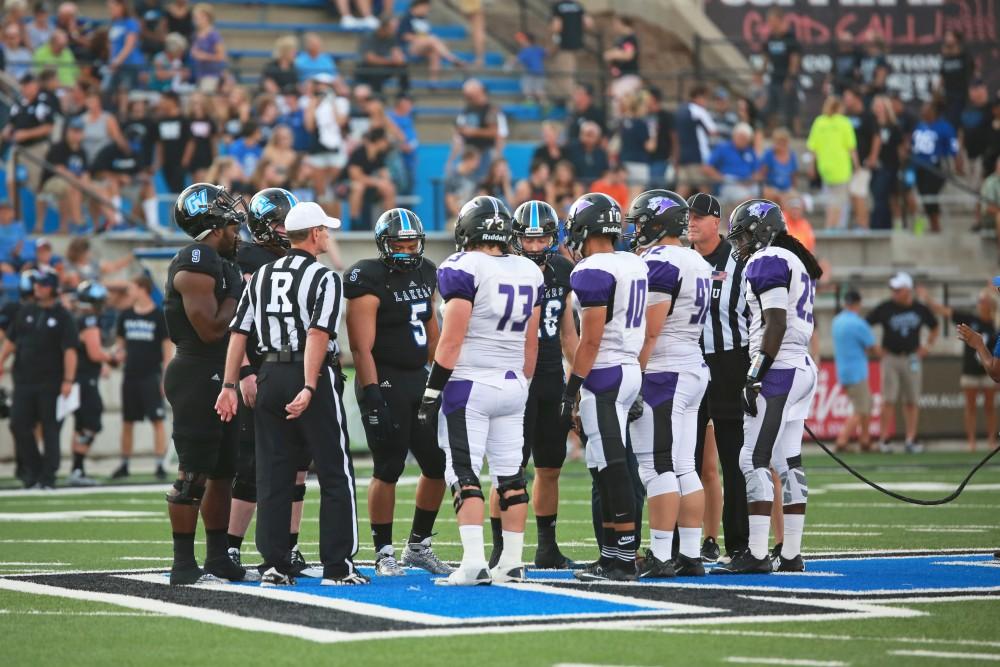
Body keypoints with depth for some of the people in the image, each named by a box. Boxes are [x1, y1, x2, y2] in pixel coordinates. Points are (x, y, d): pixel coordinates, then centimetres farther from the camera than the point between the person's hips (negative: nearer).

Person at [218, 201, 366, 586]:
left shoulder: (261, 277, 10)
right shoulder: (325, 279, -7)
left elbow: (239, 333, 6)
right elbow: (318, 334, -18)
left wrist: (229, 386, 7)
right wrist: (309, 388, -22)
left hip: (270, 377, 5)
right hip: (314, 378, -5)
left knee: (273, 475, 8)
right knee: (335, 475, 2)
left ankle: (274, 565, 7)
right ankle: (337, 566, 0)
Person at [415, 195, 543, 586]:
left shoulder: (463, 269, -11)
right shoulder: (529, 272, 10)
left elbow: (452, 339, -14)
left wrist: (432, 391, -9)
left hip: (469, 383, -6)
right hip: (512, 385, 6)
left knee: (463, 474, -5)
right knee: (510, 474, 10)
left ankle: (474, 562, -15)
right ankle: (512, 563, 11)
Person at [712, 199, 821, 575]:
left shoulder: (767, 261, -10)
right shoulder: (796, 262, 20)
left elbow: (776, 324, -18)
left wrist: (756, 375, -19)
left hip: (778, 371, -10)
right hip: (802, 368, 10)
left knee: (754, 460, -10)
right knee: (788, 462, 10)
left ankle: (757, 554, -14)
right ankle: (791, 554, 10)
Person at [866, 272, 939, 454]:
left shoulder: (921, 309, 4)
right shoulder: (885, 308, -4)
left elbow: (934, 327, 21)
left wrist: (928, 345, 8)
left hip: (912, 359, 2)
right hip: (890, 358, -2)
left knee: (912, 401, 3)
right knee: (889, 399, -6)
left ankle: (911, 439, 7)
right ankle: (884, 439, -2)